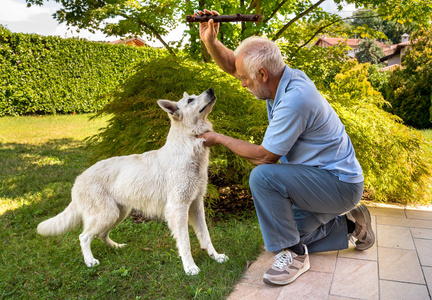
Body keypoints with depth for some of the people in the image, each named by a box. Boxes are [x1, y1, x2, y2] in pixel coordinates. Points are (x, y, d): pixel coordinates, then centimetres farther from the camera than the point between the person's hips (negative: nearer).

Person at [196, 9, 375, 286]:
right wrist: (210, 42, -11)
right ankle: (351, 225, 26)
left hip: (339, 184, -9)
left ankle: (294, 254, -13)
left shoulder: (294, 99, -31)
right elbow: (232, 65, 7)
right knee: (285, 230, 17)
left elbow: (264, 155, -23)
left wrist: (219, 138, -12)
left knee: (262, 176, -30)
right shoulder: (282, 76, -3)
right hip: (328, 178, 10)